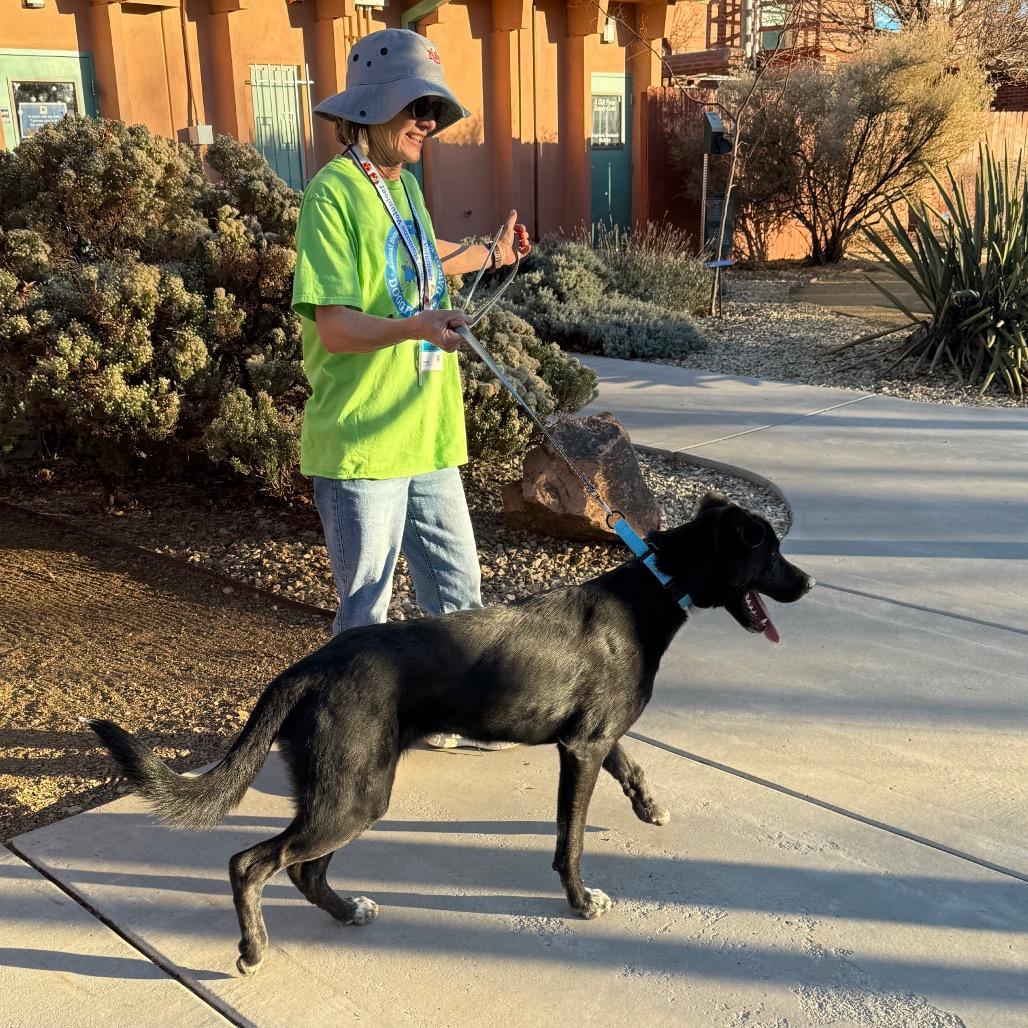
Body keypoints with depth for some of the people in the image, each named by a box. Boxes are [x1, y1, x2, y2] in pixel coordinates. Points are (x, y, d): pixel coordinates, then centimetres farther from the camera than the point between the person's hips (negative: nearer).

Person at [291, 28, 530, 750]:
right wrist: (416, 326, -36)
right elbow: (336, 327, -20)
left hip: (426, 432, 8)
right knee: (366, 610, 3)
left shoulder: (405, 185, 12)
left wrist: (489, 255, 38)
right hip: (361, 441, -8)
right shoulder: (335, 192, -13)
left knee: (458, 588, 16)